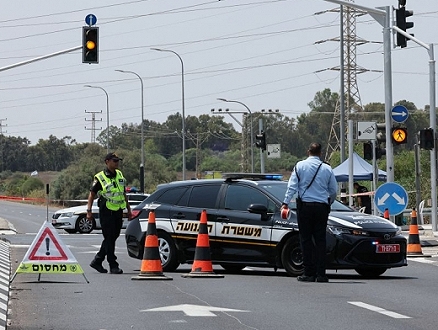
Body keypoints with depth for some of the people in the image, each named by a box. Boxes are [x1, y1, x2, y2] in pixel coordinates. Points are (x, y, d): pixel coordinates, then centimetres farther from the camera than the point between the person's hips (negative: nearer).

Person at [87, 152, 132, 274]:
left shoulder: (120, 175, 13)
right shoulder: (100, 178, -7)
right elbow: (92, 194, -4)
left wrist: (128, 209, 20)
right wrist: (89, 210, -12)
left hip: (118, 212, 7)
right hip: (106, 212, -7)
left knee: (113, 237, 11)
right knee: (109, 238, -6)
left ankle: (97, 261, 22)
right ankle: (113, 266, -2)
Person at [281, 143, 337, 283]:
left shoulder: (300, 165, 0)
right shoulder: (327, 168, 6)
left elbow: (292, 186, -6)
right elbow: (333, 190, 12)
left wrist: (286, 202, -5)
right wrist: (329, 203, 28)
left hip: (305, 206, -2)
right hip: (322, 207, 2)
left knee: (306, 240, 1)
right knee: (320, 240, 4)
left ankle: (309, 273, -3)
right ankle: (321, 274, 0)